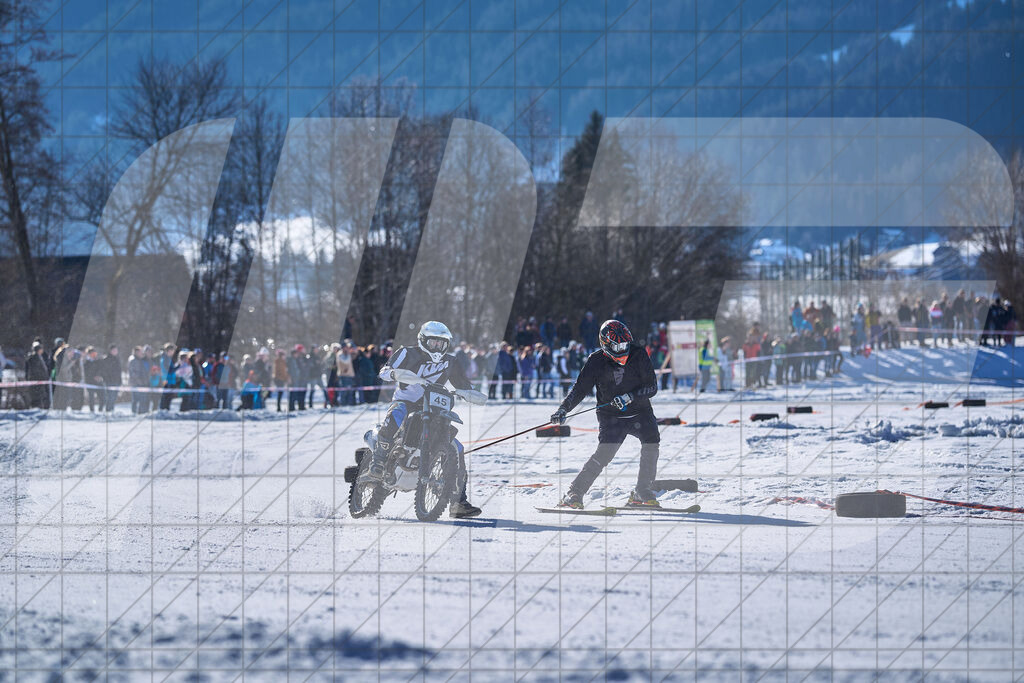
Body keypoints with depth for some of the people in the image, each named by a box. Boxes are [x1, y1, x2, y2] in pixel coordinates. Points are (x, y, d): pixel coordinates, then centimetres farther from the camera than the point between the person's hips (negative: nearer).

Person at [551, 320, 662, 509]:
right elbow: (580, 388, -1)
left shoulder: (639, 355, -6)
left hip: (639, 412, 2)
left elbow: (652, 387, -7)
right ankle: (573, 495, -15)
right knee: (605, 452, -22)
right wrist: (563, 409, -14)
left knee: (651, 440, -25)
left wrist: (630, 397, -23)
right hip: (610, 416, -2)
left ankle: (643, 494, -14)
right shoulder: (596, 361, -6)